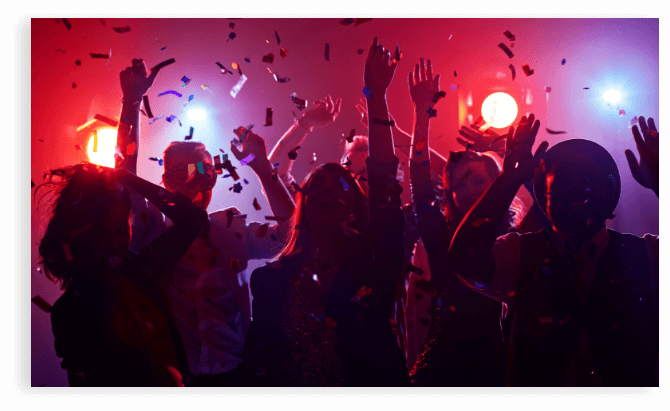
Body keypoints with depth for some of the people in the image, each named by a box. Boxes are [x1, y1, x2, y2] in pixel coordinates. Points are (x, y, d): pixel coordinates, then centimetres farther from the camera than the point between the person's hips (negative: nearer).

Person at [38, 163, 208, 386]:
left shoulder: (140, 269, -8)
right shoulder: (70, 310, -20)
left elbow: (193, 217, -8)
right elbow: (82, 380, -18)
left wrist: (126, 178, -14)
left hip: (174, 380, 5)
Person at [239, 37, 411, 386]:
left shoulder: (370, 262, -5)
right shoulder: (273, 277, -1)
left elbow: (383, 182, -14)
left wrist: (376, 98, -18)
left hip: (367, 378, 0)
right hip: (291, 379, 1)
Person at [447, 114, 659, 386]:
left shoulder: (643, 255, 6)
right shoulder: (520, 255, 3)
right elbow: (465, 259, -15)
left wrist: (657, 182, -15)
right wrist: (511, 179, -15)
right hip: (536, 379, -1)